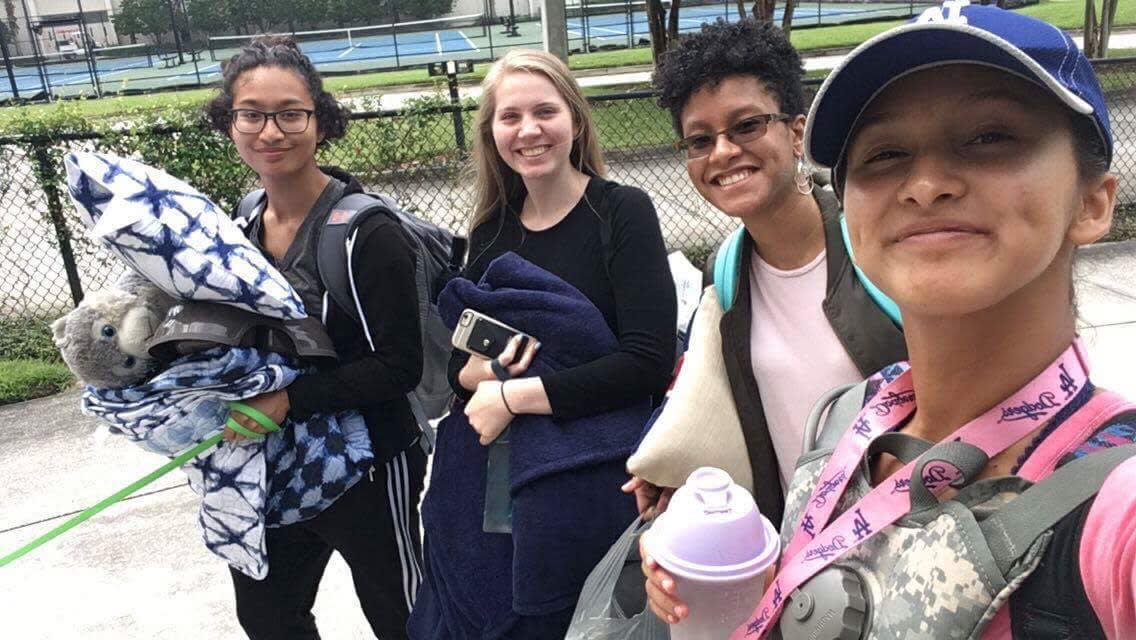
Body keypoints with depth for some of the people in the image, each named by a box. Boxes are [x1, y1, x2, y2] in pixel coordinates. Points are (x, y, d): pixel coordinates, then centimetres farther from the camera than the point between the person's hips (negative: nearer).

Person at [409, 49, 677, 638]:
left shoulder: (622, 211, -9)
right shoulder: (492, 226, 6)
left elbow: (649, 362, -18)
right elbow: (456, 357, 12)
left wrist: (512, 395, -17)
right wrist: (477, 372, -12)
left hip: (591, 475, -4)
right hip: (483, 470, 4)